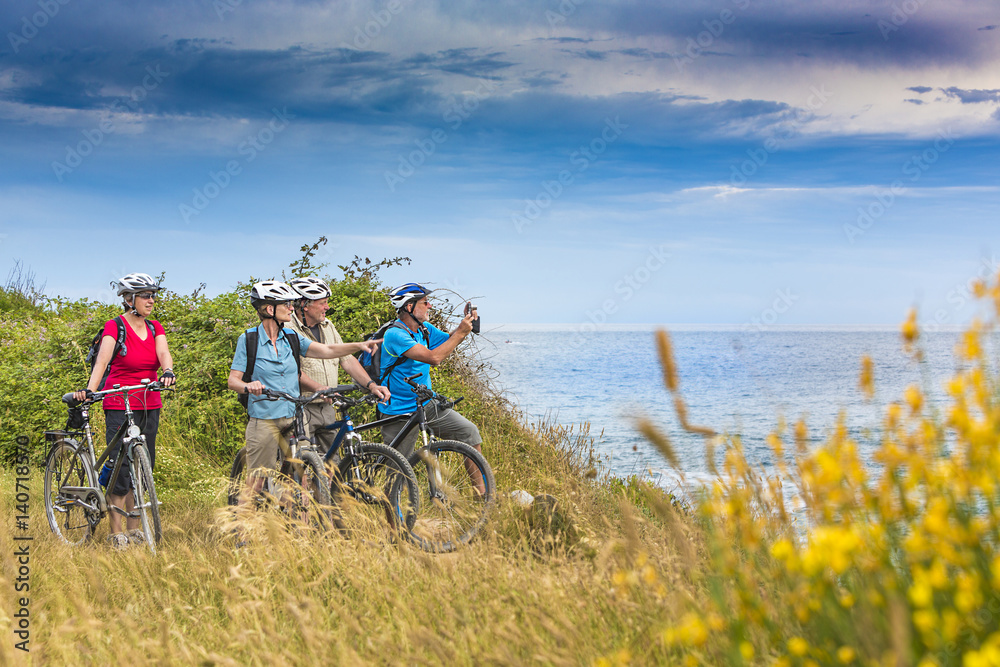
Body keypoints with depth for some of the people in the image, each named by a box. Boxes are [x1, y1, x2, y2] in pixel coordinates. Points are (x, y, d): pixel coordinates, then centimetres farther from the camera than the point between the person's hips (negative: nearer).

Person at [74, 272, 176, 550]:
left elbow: (164, 354, -10)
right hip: (119, 405, -5)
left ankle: (133, 529, 18)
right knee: (121, 465, -8)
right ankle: (116, 533, 0)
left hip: (149, 405, 5)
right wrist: (89, 389, -37)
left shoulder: (155, 328, 8)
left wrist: (168, 371, -33)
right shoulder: (114, 327, -8)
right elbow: (102, 360, -22)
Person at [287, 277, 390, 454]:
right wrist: (321, 389, -32)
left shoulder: (328, 327, 12)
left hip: (327, 409, 7)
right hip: (301, 409, -7)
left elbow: (347, 359, 11)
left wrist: (371, 385, -2)